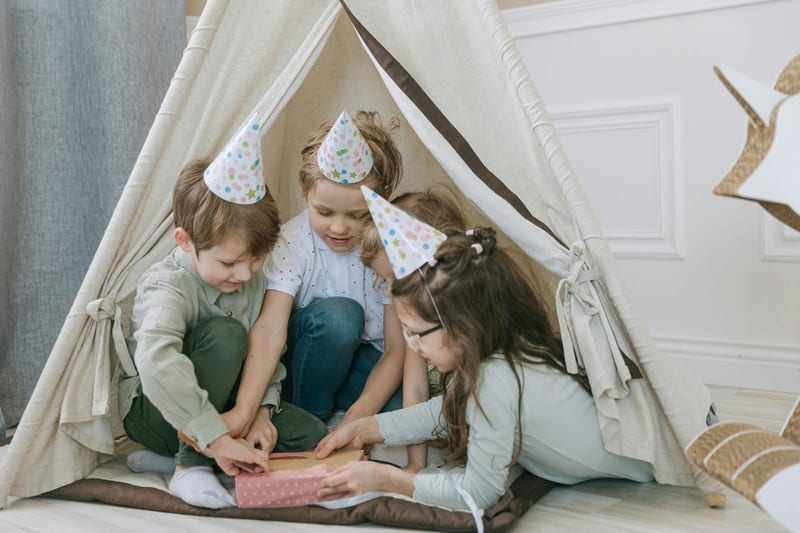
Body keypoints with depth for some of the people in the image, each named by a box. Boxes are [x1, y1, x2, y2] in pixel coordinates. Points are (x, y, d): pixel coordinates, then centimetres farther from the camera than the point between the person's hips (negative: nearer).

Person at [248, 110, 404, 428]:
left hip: (366, 363, 1)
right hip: (307, 363, -1)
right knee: (338, 314, -34)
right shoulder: (292, 241, -21)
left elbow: (397, 348, -17)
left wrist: (359, 414, -29)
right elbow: (269, 327, -33)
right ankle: (306, 414, -10)